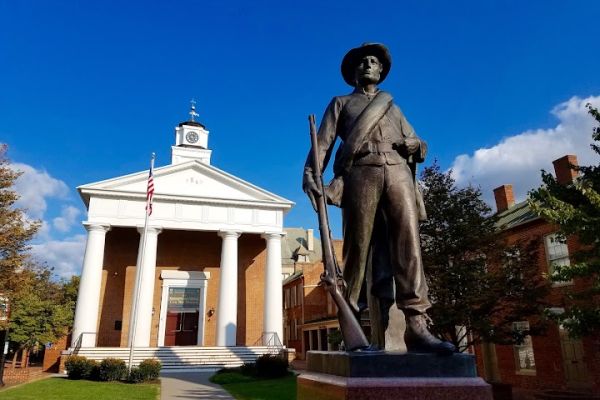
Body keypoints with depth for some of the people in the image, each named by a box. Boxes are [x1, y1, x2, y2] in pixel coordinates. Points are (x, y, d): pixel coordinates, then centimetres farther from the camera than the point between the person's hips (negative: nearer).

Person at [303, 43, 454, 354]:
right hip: (361, 173, -2)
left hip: (398, 173, 3)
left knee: (408, 246, -14)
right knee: (359, 249, -8)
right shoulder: (341, 103, 25)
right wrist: (310, 175, -10)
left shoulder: (392, 106, 34)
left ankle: (416, 327, -20)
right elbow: (323, 142, 8)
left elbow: (419, 145, 28)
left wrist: (415, 146, 2)